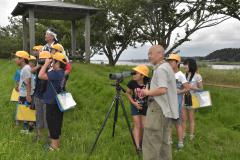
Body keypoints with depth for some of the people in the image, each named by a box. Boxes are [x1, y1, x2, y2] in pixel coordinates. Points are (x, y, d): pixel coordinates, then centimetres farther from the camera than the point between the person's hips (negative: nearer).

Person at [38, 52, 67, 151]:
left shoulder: (56, 73, -22)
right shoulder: (60, 72, 8)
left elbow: (40, 76, -28)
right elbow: (44, 75, 15)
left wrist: (46, 63, -19)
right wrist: (47, 64, 4)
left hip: (52, 103, -9)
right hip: (57, 102, 10)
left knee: (52, 123, 1)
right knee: (56, 122, 18)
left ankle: (54, 145, 10)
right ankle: (56, 142, 29)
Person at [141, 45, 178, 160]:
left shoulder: (161, 69, -15)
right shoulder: (167, 67, 17)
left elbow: (162, 89, -27)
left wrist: (148, 92, -12)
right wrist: (150, 92, 12)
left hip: (158, 108, -10)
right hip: (165, 108, 10)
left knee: (151, 141, -5)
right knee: (163, 140, 15)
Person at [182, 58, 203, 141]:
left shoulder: (197, 76, -10)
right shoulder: (185, 75, 6)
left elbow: (201, 89, -5)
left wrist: (191, 87, -18)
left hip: (192, 99, -5)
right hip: (184, 98, 5)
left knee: (191, 119, 7)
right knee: (183, 118, 8)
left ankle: (191, 136, 19)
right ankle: (183, 135, 20)